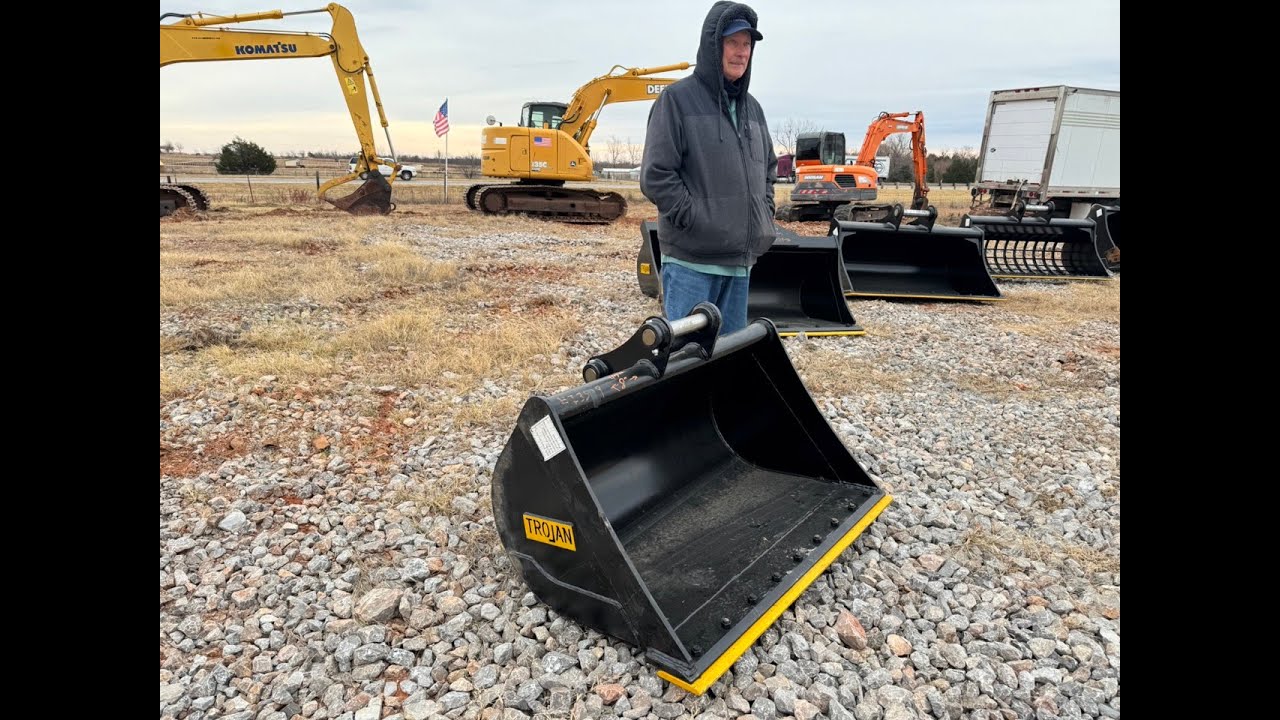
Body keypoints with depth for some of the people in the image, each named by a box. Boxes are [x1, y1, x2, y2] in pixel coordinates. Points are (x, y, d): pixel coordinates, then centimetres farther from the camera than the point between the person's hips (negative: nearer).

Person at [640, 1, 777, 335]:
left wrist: (763, 216, 12)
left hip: (740, 259, 7)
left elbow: (769, 169, 27)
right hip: (691, 260, -7)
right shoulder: (678, 98, -4)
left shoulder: (751, 107, 16)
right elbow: (656, 175, -11)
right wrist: (694, 221, -13)